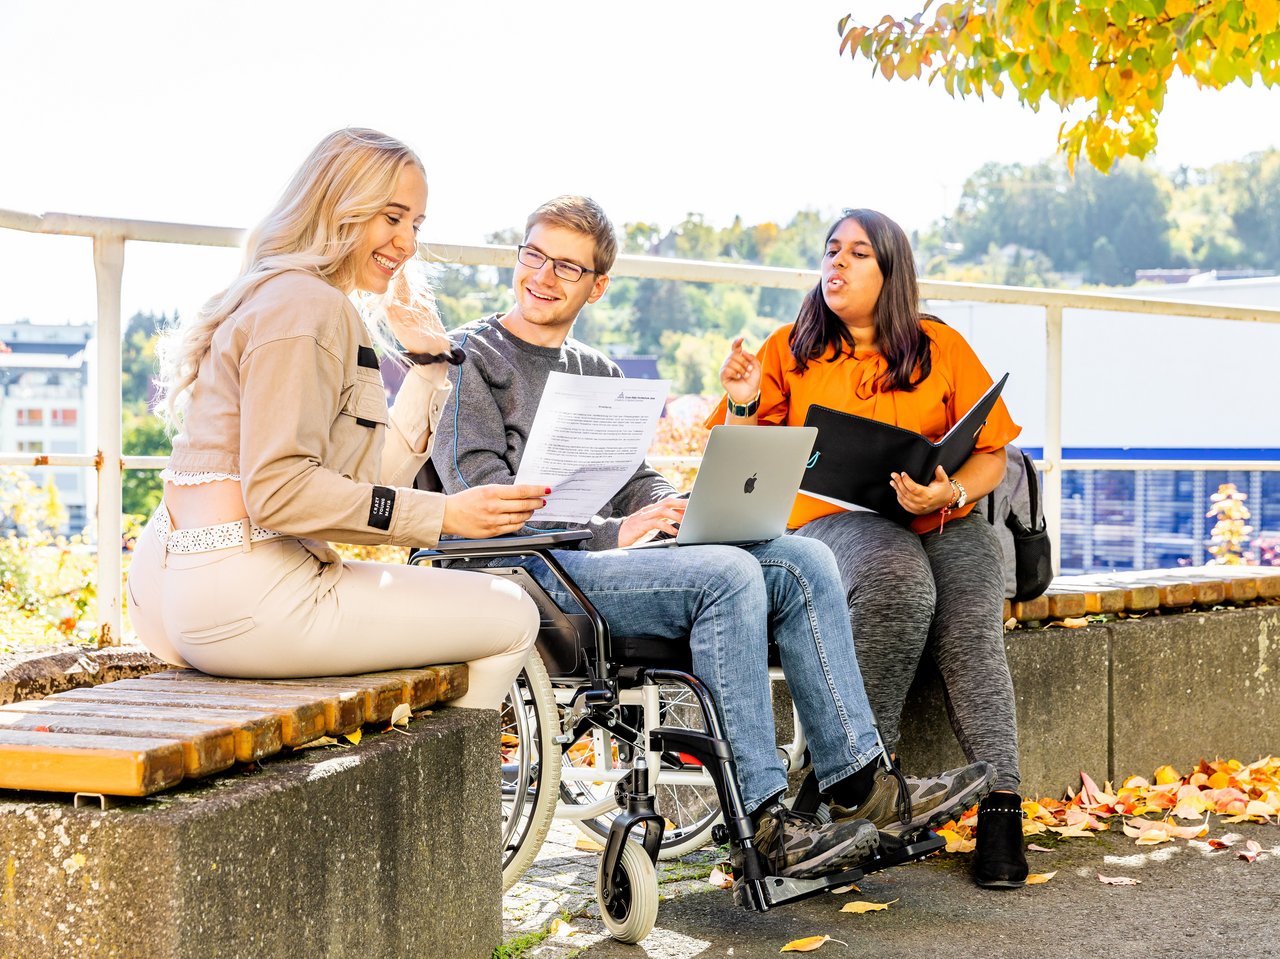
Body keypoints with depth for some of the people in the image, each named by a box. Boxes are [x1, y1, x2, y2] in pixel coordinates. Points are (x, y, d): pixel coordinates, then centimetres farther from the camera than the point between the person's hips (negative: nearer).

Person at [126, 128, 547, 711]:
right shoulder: (306, 304, -11)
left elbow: (370, 478, 14)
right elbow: (276, 490, -21)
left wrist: (428, 360, 18)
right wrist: (444, 516, -21)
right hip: (242, 599, -11)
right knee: (509, 619, -4)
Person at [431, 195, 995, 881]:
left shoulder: (598, 372, 27)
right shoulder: (472, 354, 4)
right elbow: (475, 482, -9)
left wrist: (677, 507, -4)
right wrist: (610, 532, -18)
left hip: (609, 550, 7)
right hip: (533, 566, -7)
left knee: (801, 559, -13)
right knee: (728, 575, -29)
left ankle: (862, 783, -16)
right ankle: (762, 819, -28)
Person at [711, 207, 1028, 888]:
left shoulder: (941, 347, 11)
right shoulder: (790, 350, 11)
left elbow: (991, 454, 8)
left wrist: (950, 493, -13)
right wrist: (742, 405, -11)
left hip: (943, 520, 1)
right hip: (834, 518, -1)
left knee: (970, 625, -30)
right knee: (897, 580, -36)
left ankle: (1001, 806, -30)